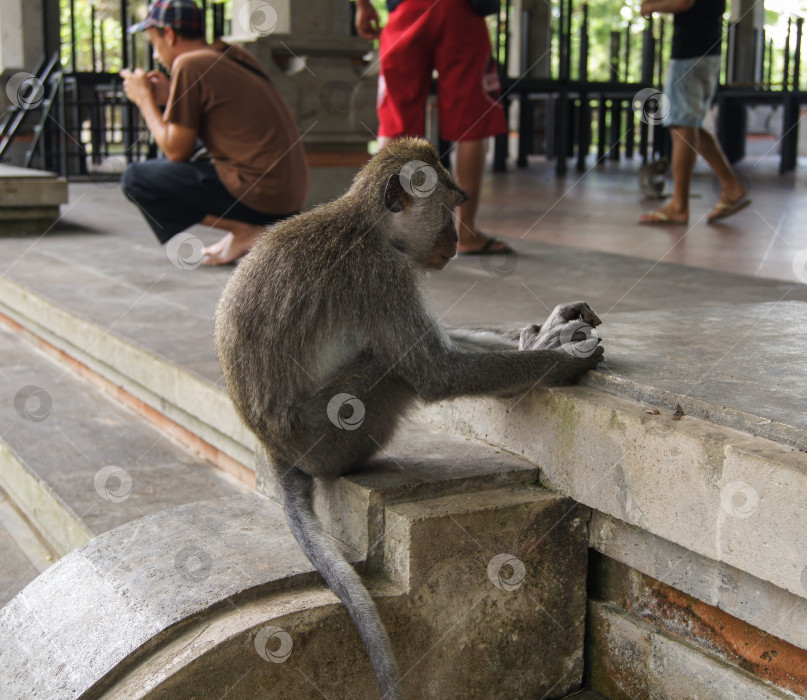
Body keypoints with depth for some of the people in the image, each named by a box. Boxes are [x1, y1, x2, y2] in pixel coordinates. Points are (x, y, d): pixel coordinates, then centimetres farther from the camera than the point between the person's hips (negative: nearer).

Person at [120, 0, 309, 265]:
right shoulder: (234, 55, 15)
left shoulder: (189, 64, -10)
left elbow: (177, 151, -7)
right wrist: (167, 97, 20)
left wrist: (144, 99, 7)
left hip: (260, 197, -9)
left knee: (135, 178, -4)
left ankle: (244, 232, -5)